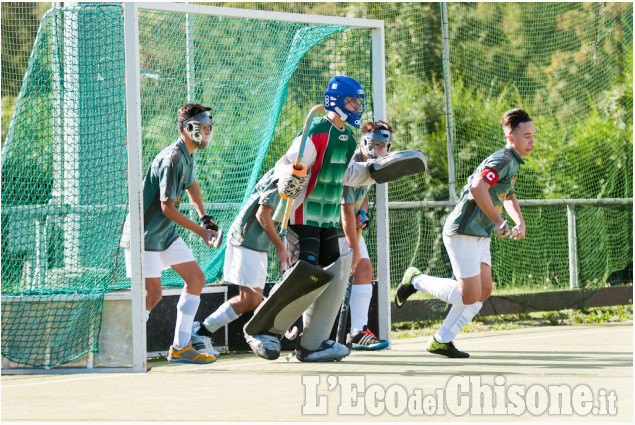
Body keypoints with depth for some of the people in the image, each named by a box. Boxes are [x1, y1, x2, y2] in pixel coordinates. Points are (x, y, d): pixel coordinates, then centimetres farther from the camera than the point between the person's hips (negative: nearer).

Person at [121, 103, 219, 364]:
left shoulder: (188, 156, 8)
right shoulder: (173, 159, -22)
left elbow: (191, 185, 29)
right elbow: (167, 207, -23)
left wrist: (204, 218, 17)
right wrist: (199, 230, -15)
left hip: (166, 234, 10)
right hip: (145, 234, -10)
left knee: (196, 278, 6)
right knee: (152, 294, -10)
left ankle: (180, 347, 9)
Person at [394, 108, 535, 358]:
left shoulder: (513, 164, 16)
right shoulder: (503, 160, -16)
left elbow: (508, 196, 32)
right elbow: (478, 188, -31)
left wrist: (519, 222, 14)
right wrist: (498, 221, -24)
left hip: (480, 235, 10)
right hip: (463, 232, -10)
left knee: (484, 290, 5)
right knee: (470, 295, -10)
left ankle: (442, 341, 13)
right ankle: (416, 281, 9)